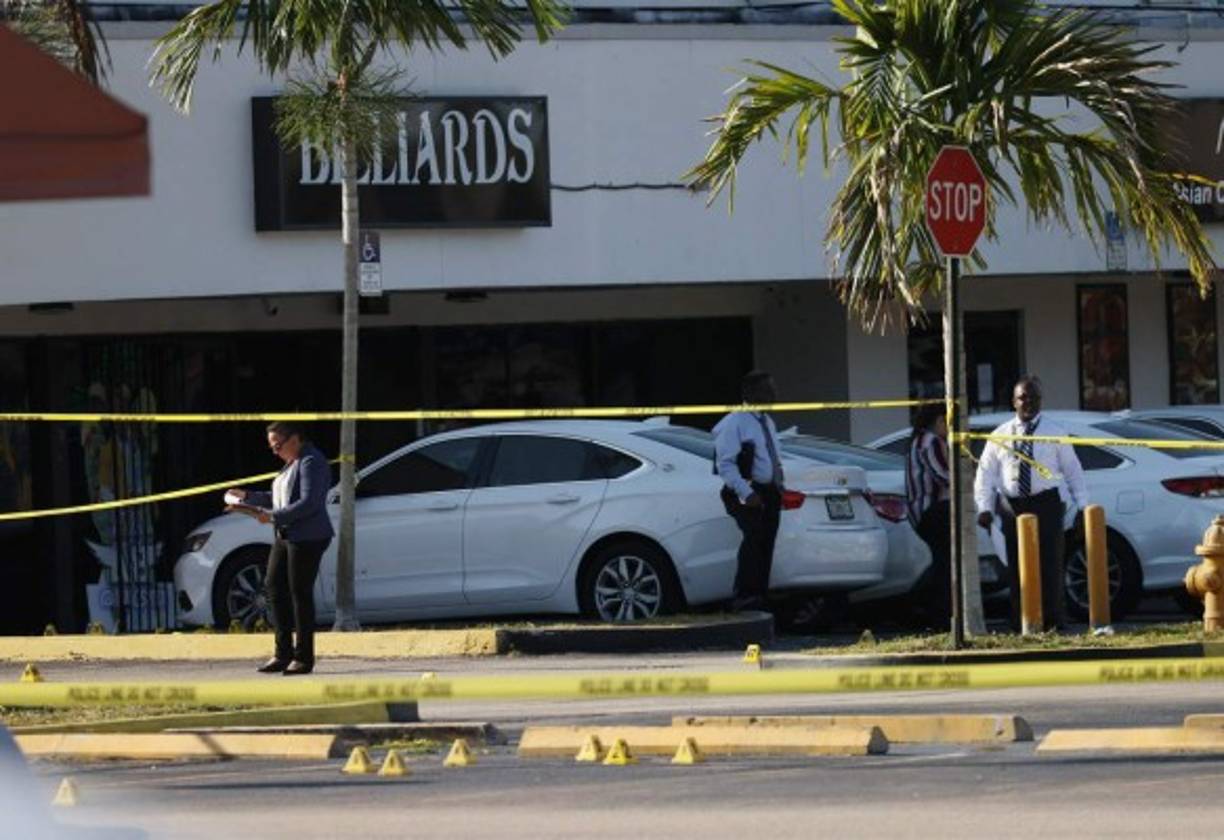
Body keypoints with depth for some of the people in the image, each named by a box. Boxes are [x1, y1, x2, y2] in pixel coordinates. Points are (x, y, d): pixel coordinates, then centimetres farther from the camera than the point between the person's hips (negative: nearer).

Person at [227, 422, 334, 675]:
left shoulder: (311, 463, -13)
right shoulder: (292, 464, 18)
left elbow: (308, 503, -22)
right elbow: (278, 499, 24)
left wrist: (274, 516, -23)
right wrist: (248, 497, 16)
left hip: (307, 538, -10)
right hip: (285, 537, 10)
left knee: (300, 593, -6)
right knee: (275, 588, 7)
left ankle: (303, 657, 0)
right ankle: (283, 654, 12)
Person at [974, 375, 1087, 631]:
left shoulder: (1054, 433, 5)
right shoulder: (1000, 436, 9)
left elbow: (1073, 471, 6)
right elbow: (985, 473, 7)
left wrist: (1082, 506, 0)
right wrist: (984, 508, -4)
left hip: (1046, 504, -2)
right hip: (1012, 507, 2)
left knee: (1050, 564, -4)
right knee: (1018, 569, 2)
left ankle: (1052, 623, -1)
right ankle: (1021, 626, 6)